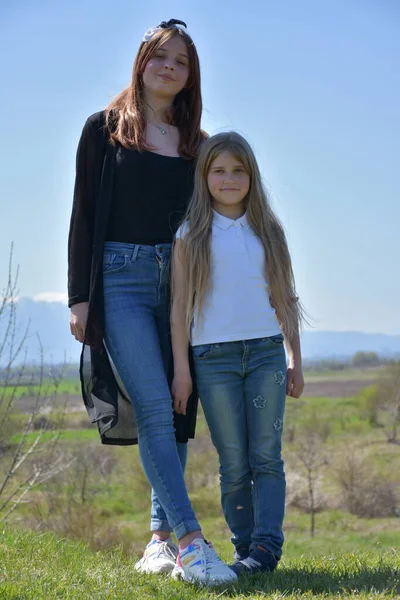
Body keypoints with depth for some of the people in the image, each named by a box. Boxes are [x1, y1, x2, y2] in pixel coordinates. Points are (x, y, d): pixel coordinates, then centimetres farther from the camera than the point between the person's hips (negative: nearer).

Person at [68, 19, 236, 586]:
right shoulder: (106, 128, 6)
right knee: (153, 408, -15)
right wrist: (79, 296, -4)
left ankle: (160, 540, 11)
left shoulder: (194, 144, 15)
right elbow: (84, 214, 3)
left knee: (177, 413, 3)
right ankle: (190, 541, -20)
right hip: (121, 278, -4)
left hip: (179, 283, 4)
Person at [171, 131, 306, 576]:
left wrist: (294, 360, 10)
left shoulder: (266, 230, 11)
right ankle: (246, 547, 5)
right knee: (233, 463, 1)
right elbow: (180, 306, 2)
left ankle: (266, 547, -7)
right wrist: (181, 369, -3)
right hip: (214, 357, -2)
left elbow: (283, 300, 14)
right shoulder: (191, 235, 4)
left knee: (267, 456, -5)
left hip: (266, 352, 2)